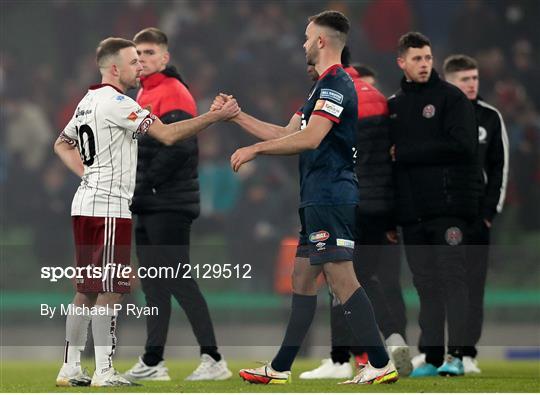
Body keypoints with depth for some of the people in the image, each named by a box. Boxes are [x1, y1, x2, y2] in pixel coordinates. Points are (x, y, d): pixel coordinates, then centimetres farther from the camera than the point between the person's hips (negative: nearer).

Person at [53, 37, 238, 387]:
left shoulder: (88, 102, 15)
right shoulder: (115, 102, -14)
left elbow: (62, 144, 29)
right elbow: (168, 135, -19)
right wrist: (217, 116, -14)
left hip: (87, 204, 10)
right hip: (108, 206, -10)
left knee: (88, 290, 12)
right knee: (109, 291, -7)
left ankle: (70, 368, 13)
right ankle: (104, 373, -6)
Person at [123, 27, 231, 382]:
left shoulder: (173, 94, -12)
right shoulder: (145, 94, 18)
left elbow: (178, 147, -22)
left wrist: (144, 184, -17)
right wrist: (137, 188, 12)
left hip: (169, 206, -10)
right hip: (150, 206, 10)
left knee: (179, 282, -10)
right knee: (153, 283, 11)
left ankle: (213, 360, -8)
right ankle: (153, 363, 15)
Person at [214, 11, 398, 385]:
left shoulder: (336, 84, -13)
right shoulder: (323, 86, 20)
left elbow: (310, 138, -23)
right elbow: (288, 133, 25)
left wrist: (255, 149, -15)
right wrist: (237, 116, 25)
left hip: (331, 197, -11)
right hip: (319, 199, 11)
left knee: (341, 278, -13)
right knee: (303, 279, 13)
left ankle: (381, 364, -13)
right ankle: (280, 368, 18)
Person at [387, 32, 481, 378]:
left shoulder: (451, 97, 0)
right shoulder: (394, 105, 16)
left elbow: (462, 145, -13)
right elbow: (386, 152, 18)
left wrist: (404, 155, -9)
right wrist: (390, 217, 6)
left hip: (449, 205, -5)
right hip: (411, 210, 5)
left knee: (452, 278, -7)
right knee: (426, 285, 5)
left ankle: (456, 355, -9)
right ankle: (432, 358, 7)